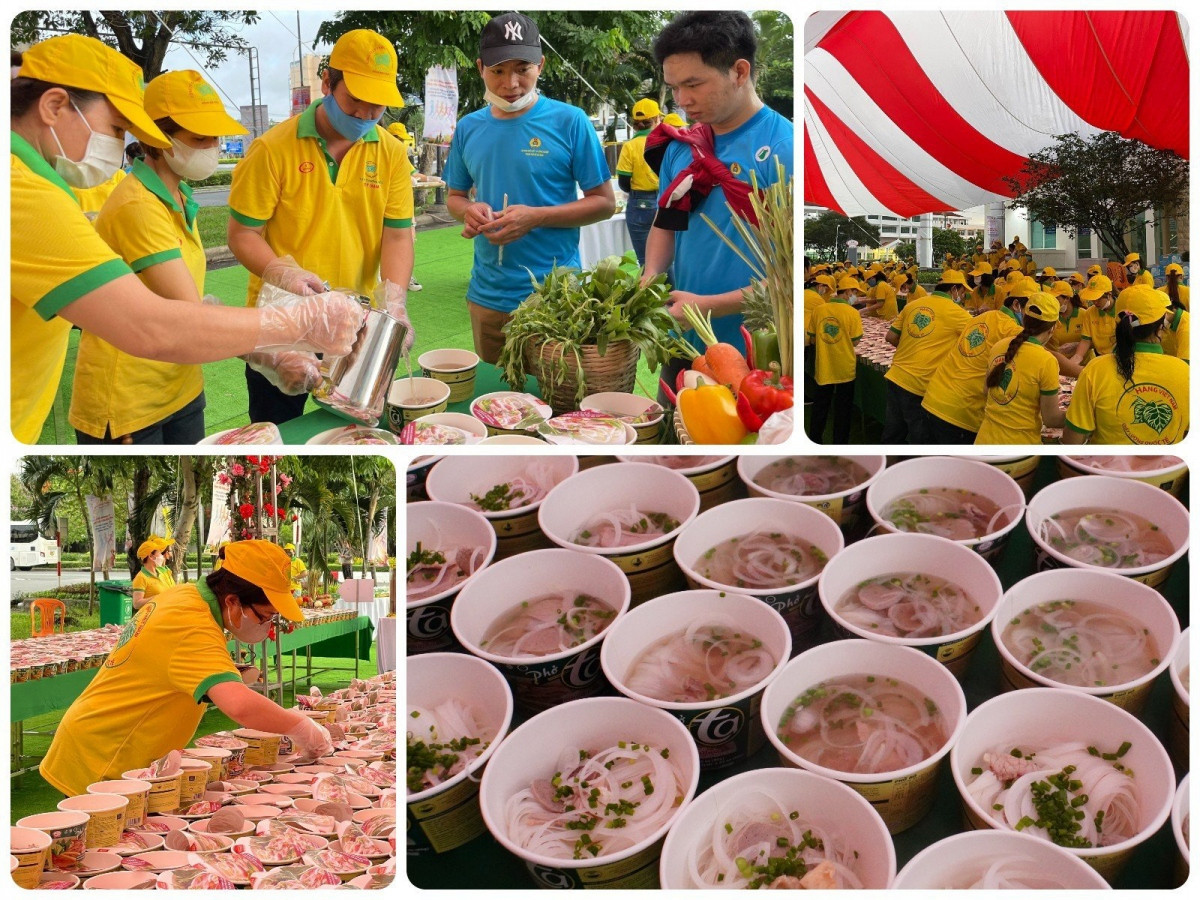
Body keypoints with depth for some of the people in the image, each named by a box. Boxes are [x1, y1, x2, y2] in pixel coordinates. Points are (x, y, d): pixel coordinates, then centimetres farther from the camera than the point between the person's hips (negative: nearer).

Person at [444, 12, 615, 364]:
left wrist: (537, 217, -19)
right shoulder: (468, 128, 6)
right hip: (486, 296, 4)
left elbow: (604, 202, -6)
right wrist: (469, 210, -8)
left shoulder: (569, 122, -8)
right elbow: (454, 197, 17)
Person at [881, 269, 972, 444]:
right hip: (919, 385, -6)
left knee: (892, 436, 17)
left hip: (896, 377, 6)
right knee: (920, 439, 8)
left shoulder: (912, 305, 10)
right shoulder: (956, 312, -5)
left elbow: (891, 337, 12)